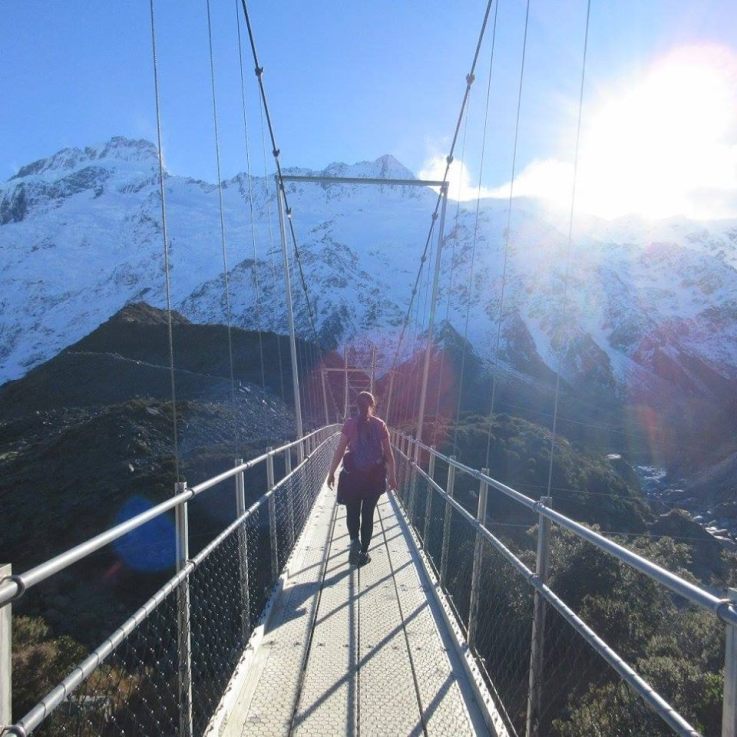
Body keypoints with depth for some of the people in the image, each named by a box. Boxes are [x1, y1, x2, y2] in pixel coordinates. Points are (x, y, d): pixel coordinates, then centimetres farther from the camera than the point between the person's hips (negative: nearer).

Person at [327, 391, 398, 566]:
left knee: (352, 511, 16)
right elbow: (389, 454, -1)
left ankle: (354, 540, -7)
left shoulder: (350, 423, -5)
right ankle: (363, 553, 17)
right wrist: (392, 476, 9)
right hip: (375, 475, 1)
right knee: (368, 513, 11)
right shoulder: (380, 425, -2)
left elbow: (340, 450, -6)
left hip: (355, 474, -1)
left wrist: (331, 473, 2)